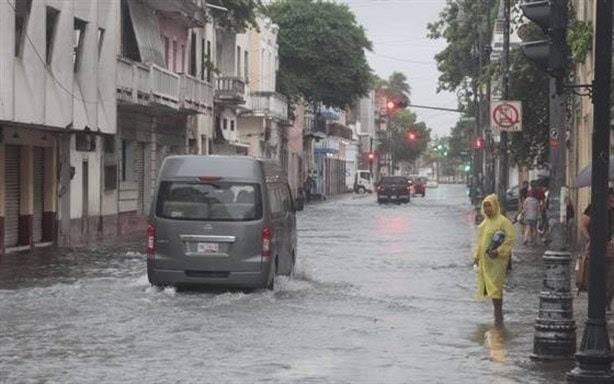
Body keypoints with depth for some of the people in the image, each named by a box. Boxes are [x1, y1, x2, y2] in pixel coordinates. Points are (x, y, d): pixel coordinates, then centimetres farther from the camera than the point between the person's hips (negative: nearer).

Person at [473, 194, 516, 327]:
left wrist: (498, 251, -25)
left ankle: (498, 317, -9)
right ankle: (498, 315, 18)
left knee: (495, 287, -11)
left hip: (497, 260, -8)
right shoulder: (485, 222, 15)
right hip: (485, 260, 8)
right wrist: (476, 256, 16)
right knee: (489, 287, 10)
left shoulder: (503, 221, -11)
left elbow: (510, 239, -17)